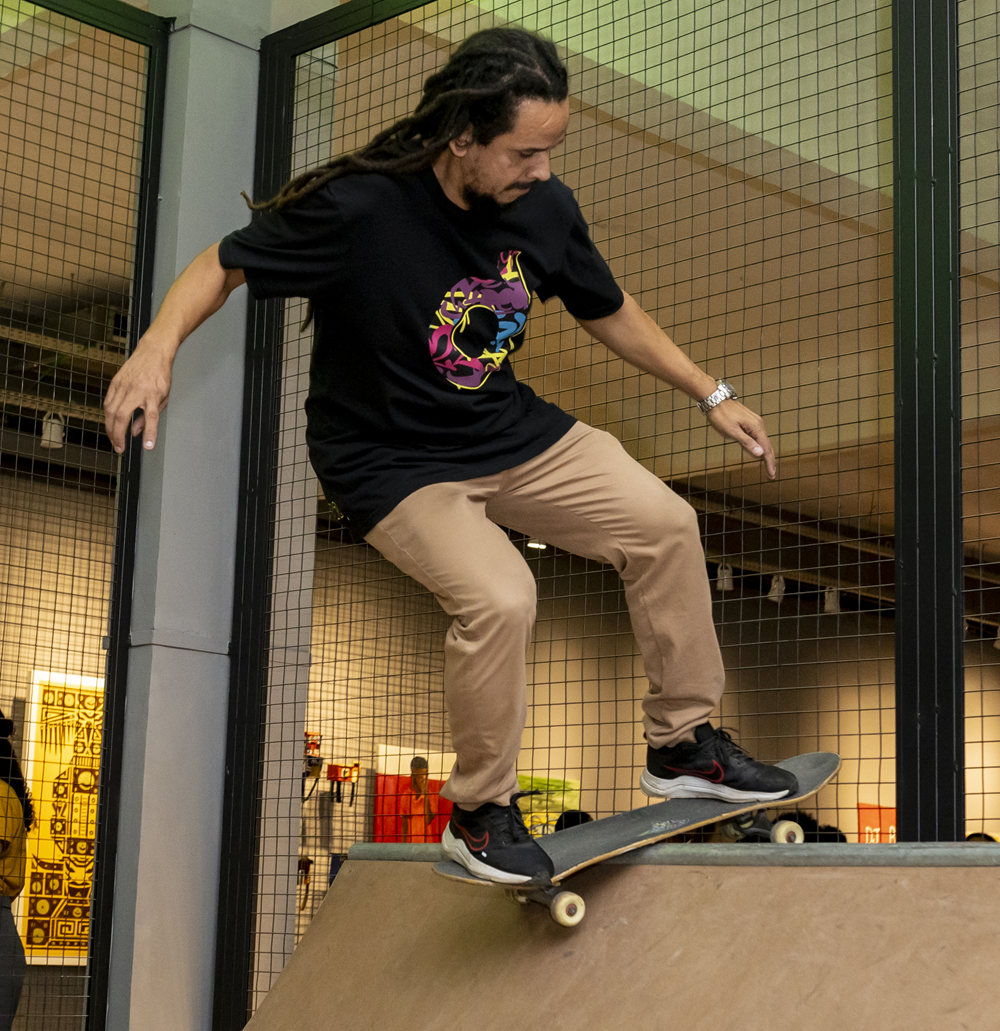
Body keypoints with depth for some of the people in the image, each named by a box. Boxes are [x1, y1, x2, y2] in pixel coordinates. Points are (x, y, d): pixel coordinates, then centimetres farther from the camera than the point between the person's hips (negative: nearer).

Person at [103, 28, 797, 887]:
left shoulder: (544, 207, -6)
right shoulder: (361, 208, -24)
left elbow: (611, 314, 11)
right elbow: (224, 265, -13)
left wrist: (713, 396, 14)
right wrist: (158, 346, -32)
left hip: (508, 430, 6)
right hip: (391, 460, -6)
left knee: (663, 522, -1)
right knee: (497, 597, -27)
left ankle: (682, 744, 16)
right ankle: (479, 814, -3)